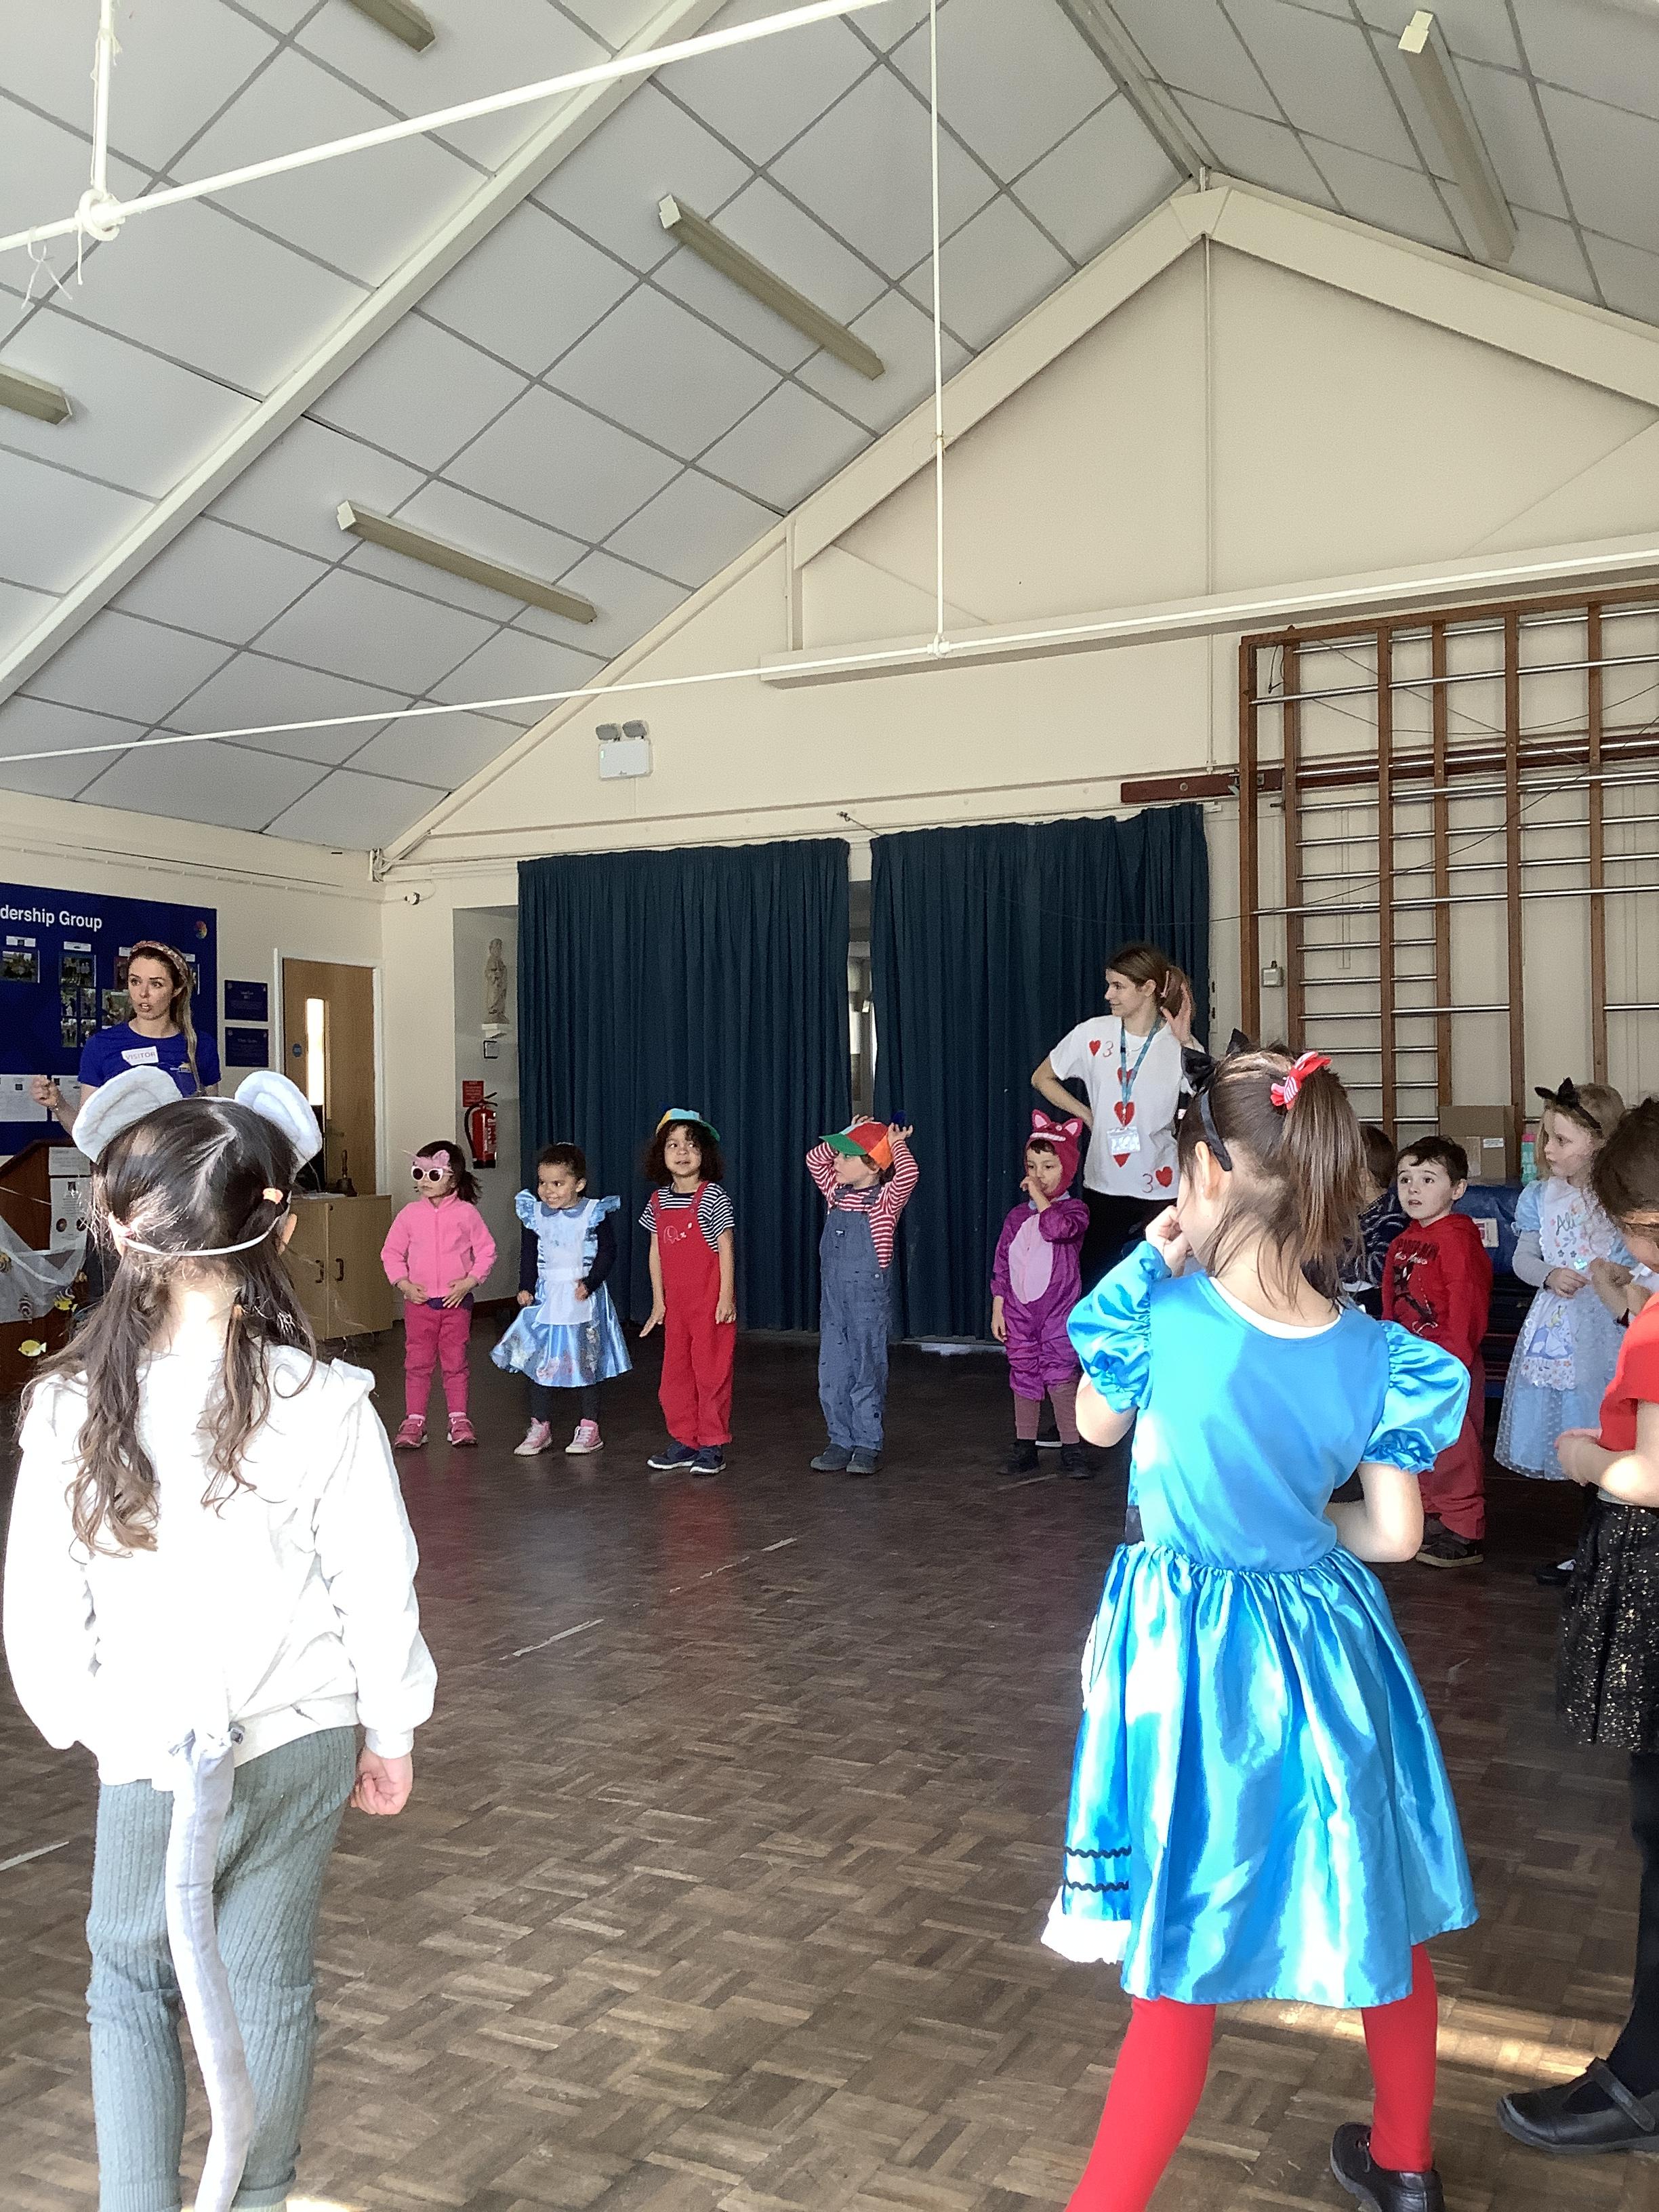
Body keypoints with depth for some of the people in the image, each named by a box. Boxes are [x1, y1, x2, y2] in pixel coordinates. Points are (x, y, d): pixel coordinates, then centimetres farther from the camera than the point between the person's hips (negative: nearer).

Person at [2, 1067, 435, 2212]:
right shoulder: (323, 1405, -17)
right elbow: (377, 1588, -10)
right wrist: (390, 1731, 6)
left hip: (151, 1751, 0)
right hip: (302, 1734, 0)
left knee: (132, 1972, 22)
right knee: (270, 1977, 17)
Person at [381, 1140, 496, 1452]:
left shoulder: (467, 1213, -4)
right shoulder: (410, 1213, 0)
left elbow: (487, 1250, 0)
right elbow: (391, 1252, 5)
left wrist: (470, 1281, -11)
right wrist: (403, 1283, -7)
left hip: (456, 1300, -1)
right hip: (419, 1300, 1)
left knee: (455, 1362, 7)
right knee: (417, 1362, 5)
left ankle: (459, 1420, 17)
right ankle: (414, 1420, 13)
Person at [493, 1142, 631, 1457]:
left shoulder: (595, 1214, -8)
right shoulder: (534, 1215, 3)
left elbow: (607, 1253, -7)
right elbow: (528, 1255, 9)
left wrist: (589, 1283, -18)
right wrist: (526, 1287, -3)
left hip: (583, 1300, -3)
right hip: (545, 1297, 3)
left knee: (585, 1362, 5)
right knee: (538, 1361, 3)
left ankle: (589, 1428, 15)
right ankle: (540, 1427, 14)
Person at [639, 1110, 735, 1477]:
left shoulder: (713, 1197, -9)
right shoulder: (658, 1201, 7)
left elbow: (726, 1247, -9)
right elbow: (656, 1251, 12)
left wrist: (727, 1296, -12)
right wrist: (658, 1301, 12)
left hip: (710, 1300, -6)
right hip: (675, 1302, 6)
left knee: (711, 1371, 0)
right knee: (675, 1372, 11)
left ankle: (712, 1445, 9)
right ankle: (683, 1441, 22)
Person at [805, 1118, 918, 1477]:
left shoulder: (884, 1201, -9)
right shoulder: (836, 1194, 9)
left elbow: (908, 1174, -27)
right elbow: (815, 1160, 18)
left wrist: (896, 1142, -12)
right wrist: (845, 1137, 9)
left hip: (867, 1299, -6)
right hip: (832, 1299, 6)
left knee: (866, 1372, 3)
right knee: (832, 1374, 8)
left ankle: (868, 1445, 12)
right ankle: (841, 1441, 18)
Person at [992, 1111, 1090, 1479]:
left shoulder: (1073, 1210, -3)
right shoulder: (1016, 1217, 9)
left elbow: (1058, 1228, -28)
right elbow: (1001, 1266, 11)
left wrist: (1039, 1197, -16)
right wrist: (998, 1309, 7)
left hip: (1057, 1312, -4)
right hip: (1019, 1310, 4)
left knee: (1060, 1377, -6)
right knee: (1023, 1378, 9)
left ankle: (1071, 1449, 3)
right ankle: (1024, 1448, 18)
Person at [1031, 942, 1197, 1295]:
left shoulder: (1178, 1044, -5)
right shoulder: (1092, 1034, 0)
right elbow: (1042, 1078, 13)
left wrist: (1186, 1045, -21)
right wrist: (1086, 1115, 3)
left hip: (1161, 1190, -2)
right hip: (1103, 1185, 2)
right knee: (1093, 1282, 7)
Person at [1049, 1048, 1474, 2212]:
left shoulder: (1166, 1318, -20)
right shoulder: (1373, 1354, -9)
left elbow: (1096, 1424, 0)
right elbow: (1394, 1534, -3)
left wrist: (1154, 1266, -3)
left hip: (1193, 1656, -4)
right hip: (1328, 1649, 4)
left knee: (1178, 1962, 7)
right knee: (1383, 1921, 24)